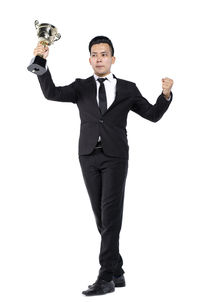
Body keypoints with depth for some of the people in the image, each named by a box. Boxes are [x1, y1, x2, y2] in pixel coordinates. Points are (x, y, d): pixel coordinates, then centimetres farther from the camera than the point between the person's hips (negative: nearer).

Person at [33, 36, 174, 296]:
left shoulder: (127, 89, 9)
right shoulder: (81, 87, 11)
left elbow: (153, 114, 11)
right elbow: (52, 93, -5)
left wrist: (166, 94, -7)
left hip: (115, 157, -2)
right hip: (89, 156, 3)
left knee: (111, 214, -12)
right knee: (101, 216, 5)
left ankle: (106, 277, -11)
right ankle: (117, 272, 15)